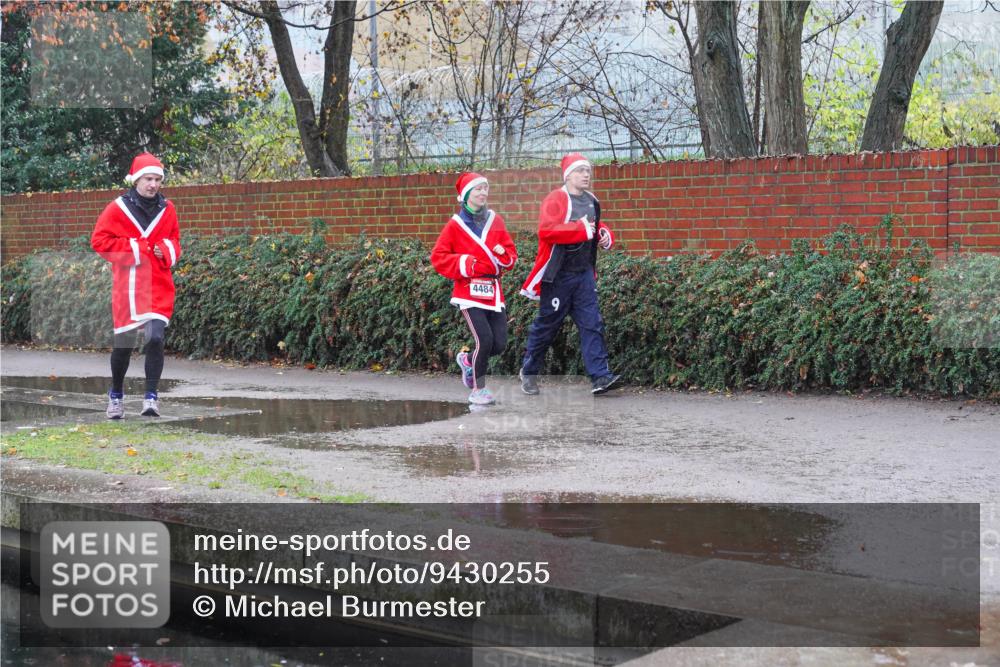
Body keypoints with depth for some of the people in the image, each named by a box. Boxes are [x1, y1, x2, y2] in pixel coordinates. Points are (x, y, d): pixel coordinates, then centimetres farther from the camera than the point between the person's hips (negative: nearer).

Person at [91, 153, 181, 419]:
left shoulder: (167, 209, 6)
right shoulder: (117, 209, -4)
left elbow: (175, 241, 18)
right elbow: (99, 240, -4)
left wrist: (168, 250, -4)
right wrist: (132, 249, -10)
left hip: (159, 287, 2)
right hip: (127, 287, -1)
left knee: (156, 338, -14)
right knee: (124, 344, 7)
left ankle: (151, 396, -5)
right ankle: (116, 395, 28)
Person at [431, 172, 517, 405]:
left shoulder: (495, 220, 9)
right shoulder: (455, 225, -1)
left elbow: (510, 251, 12)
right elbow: (438, 257, -1)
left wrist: (504, 255, -10)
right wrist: (465, 264, -13)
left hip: (493, 291, 5)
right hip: (470, 292, -4)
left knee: (499, 344, 0)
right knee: (484, 340, -14)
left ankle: (468, 360, 31)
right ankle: (478, 390, 4)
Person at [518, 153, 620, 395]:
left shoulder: (592, 201, 13)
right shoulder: (555, 199, -11)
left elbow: (599, 227, 28)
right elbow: (547, 230, -25)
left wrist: (606, 235, 5)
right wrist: (581, 228, -21)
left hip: (584, 274, 6)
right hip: (558, 275, -6)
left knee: (593, 324, -3)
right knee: (547, 325, 4)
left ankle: (600, 376, -6)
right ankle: (529, 372, 22)